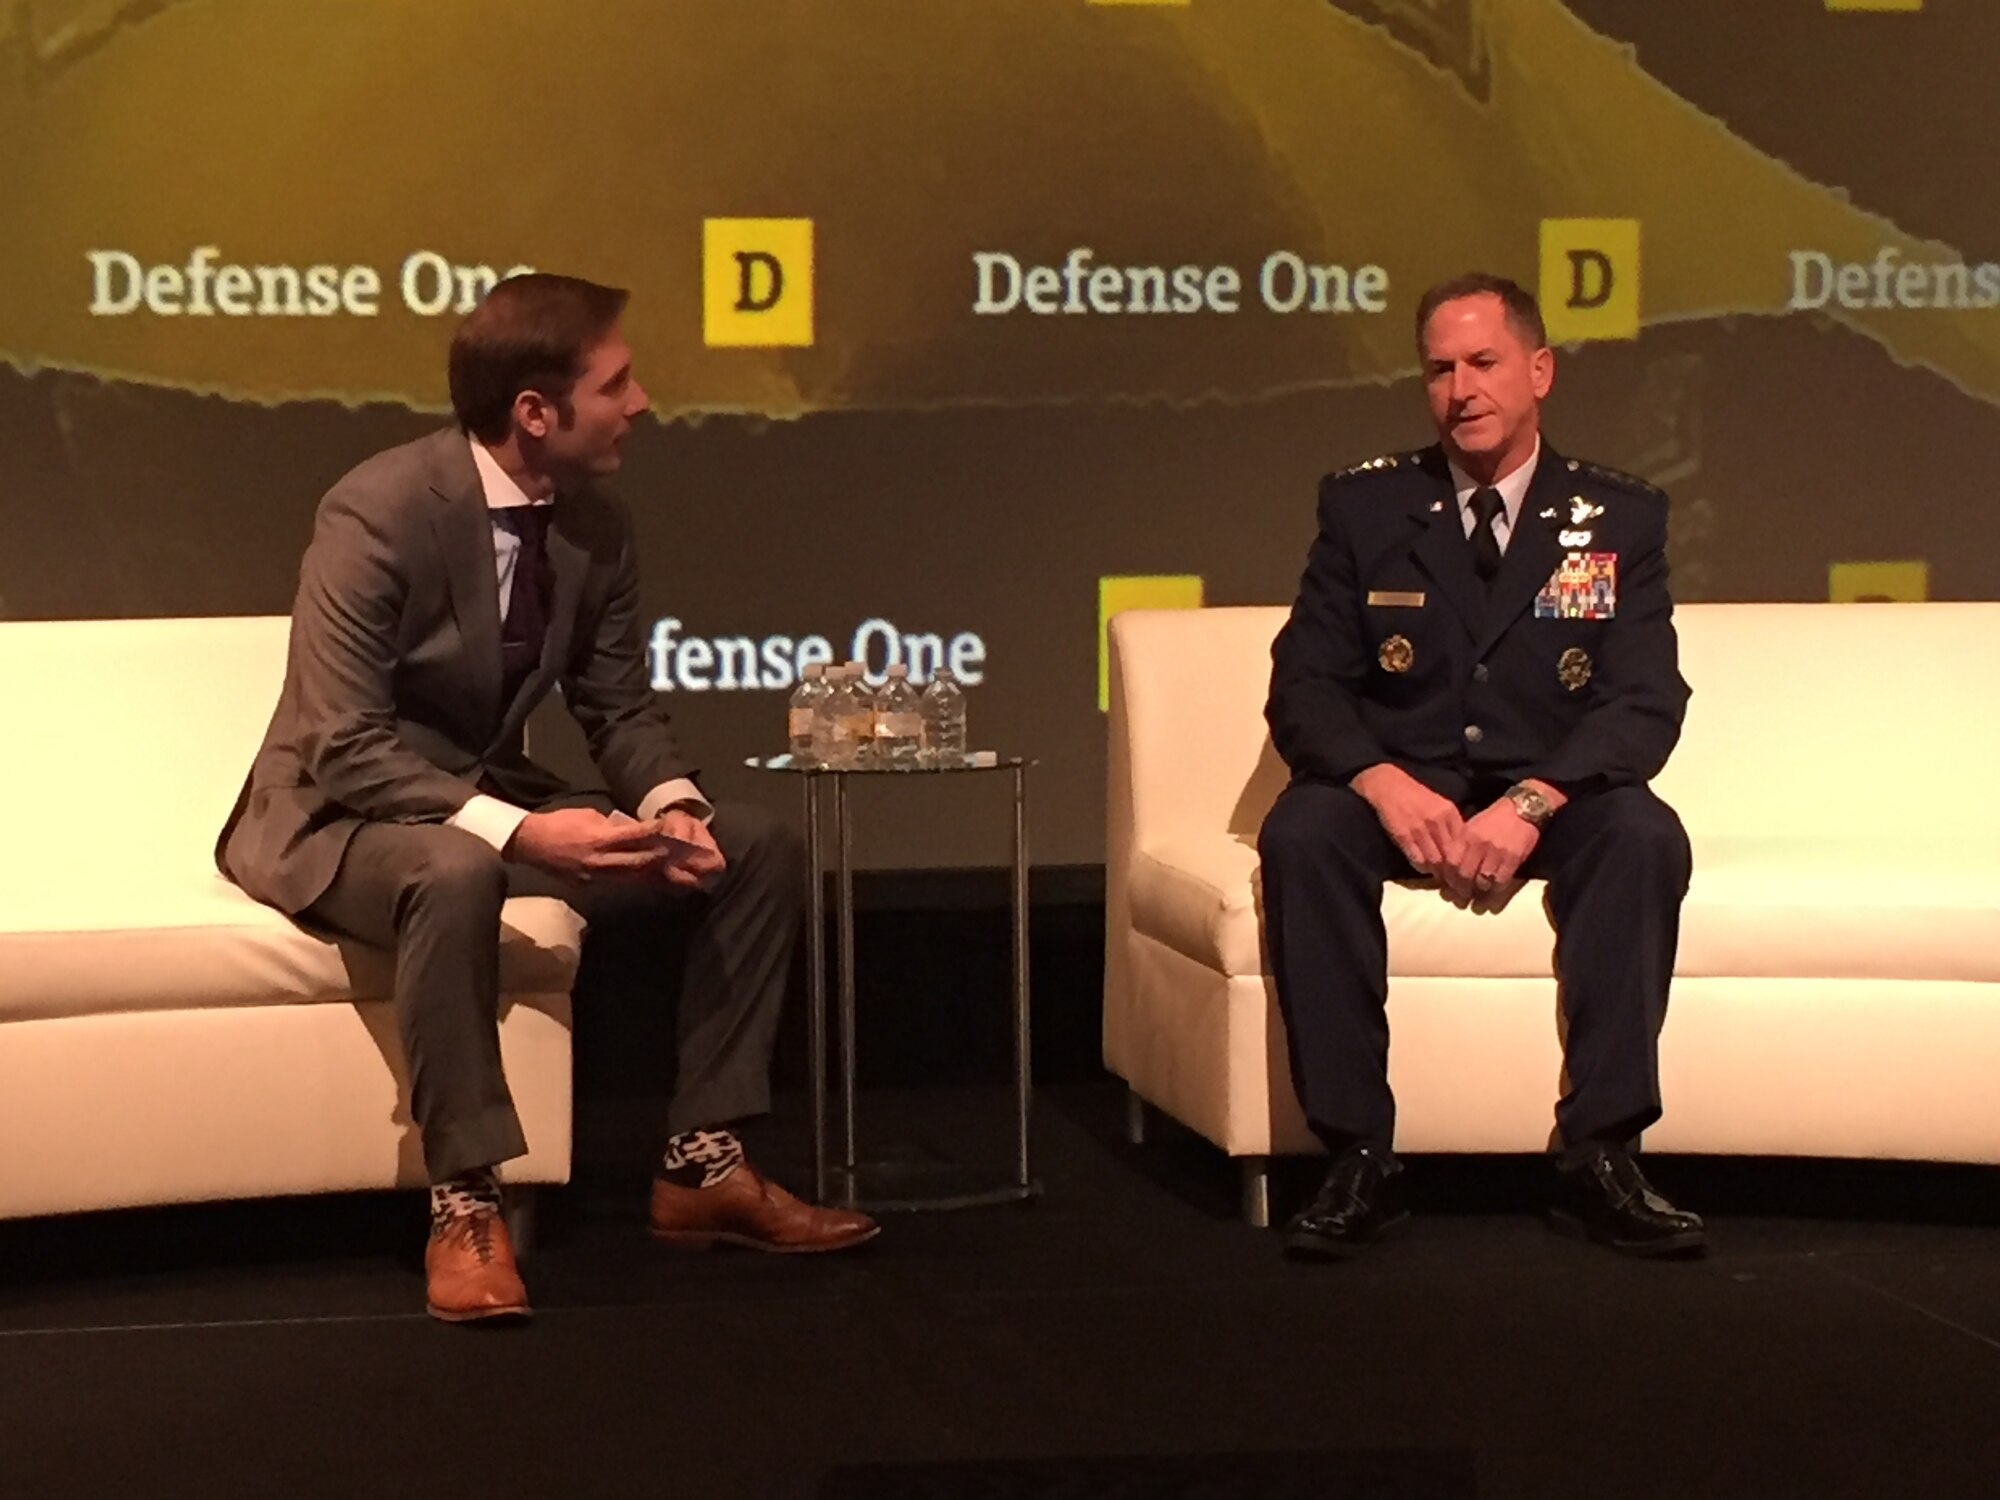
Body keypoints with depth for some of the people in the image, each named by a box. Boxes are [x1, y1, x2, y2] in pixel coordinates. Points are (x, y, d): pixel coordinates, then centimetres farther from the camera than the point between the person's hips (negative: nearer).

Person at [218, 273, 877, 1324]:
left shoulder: (595, 525, -3)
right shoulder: (378, 516, -25)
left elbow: (618, 705, 5)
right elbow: (346, 751, -28)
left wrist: (670, 803, -18)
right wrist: (516, 832, -38)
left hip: (491, 805, 7)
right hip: (340, 816, -7)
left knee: (757, 849, -4)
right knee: (456, 874, -42)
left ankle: (700, 1163, 0)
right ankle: (463, 1200, -31)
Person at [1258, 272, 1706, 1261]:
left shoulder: (1619, 520, 3)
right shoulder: (1365, 507, 5)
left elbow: (1645, 703, -7)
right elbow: (1302, 686, -2)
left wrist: (1529, 805, -25)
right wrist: (1384, 784, -23)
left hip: (1552, 799, 0)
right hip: (1399, 793, 0)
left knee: (1645, 835, -32)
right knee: (1299, 833, -32)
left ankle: (1599, 1157, -27)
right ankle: (1358, 1158, -29)